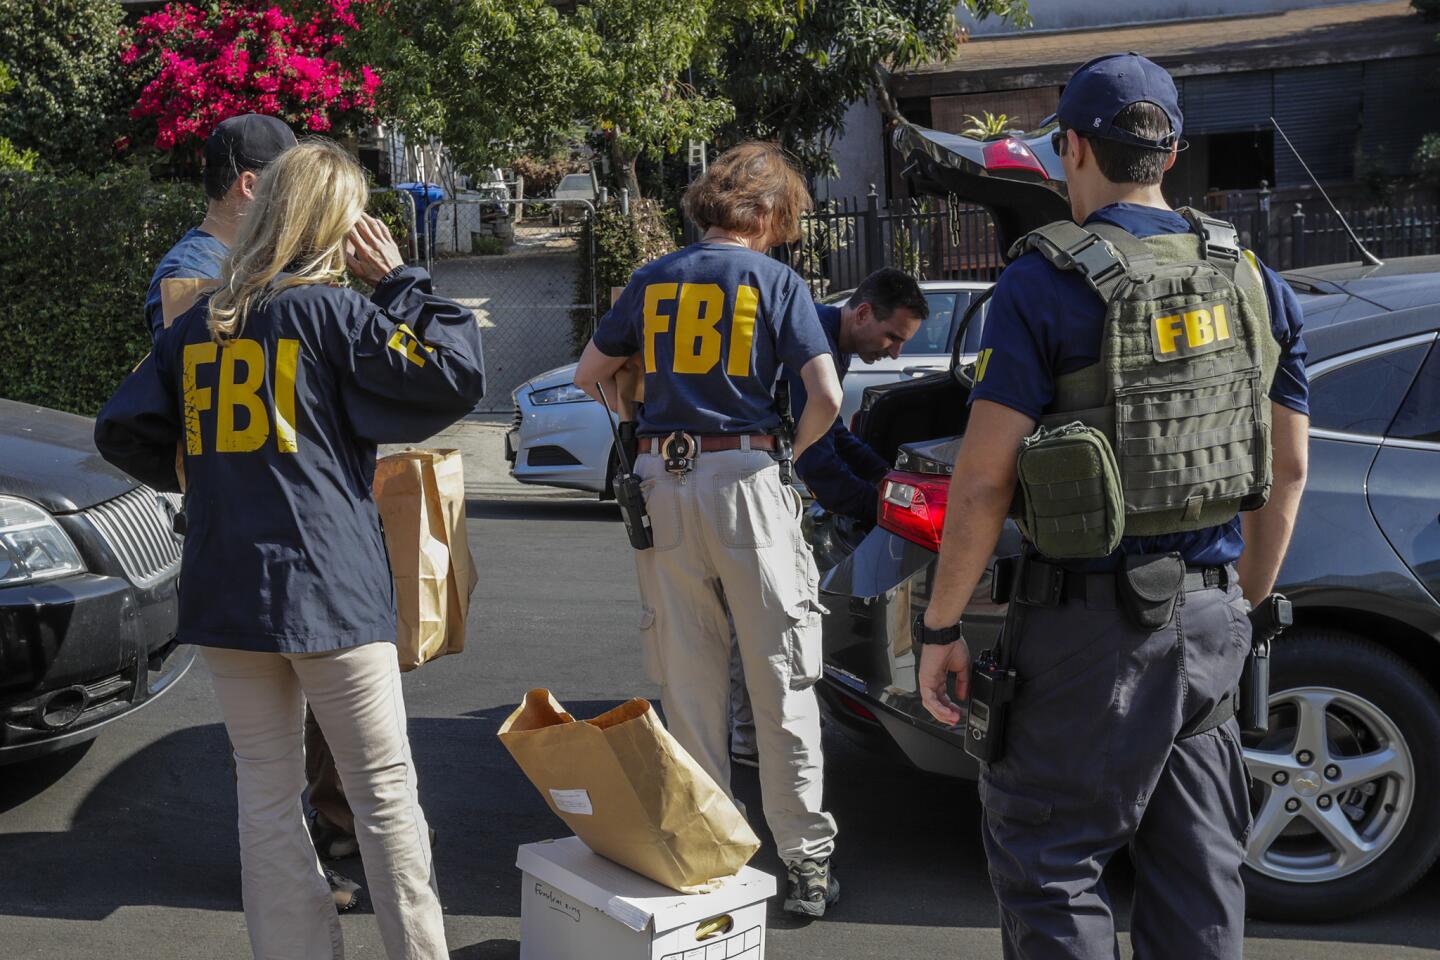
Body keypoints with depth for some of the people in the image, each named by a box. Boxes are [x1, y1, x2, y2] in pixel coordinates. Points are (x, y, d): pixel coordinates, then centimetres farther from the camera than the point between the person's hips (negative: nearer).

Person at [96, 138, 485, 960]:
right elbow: (456, 378, -10)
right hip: (330, 585, -5)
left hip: (224, 591, 5)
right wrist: (401, 280, -2)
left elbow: (125, 432, 11)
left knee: (267, 791, 11)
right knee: (385, 789, 4)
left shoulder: (197, 324, 9)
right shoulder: (333, 310, -7)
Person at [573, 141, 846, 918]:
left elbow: (587, 375, 17)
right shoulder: (776, 282, -1)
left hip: (661, 482, 4)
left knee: (688, 684, 11)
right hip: (743, 475, -3)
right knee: (783, 682, 3)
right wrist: (791, 453, 7)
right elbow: (826, 397, -10)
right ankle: (806, 863, 8)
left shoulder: (652, 280, 10)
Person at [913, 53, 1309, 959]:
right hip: (1211, 614, 7)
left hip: (1095, 621, -6)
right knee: (1198, 867, 15)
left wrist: (941, 627, -5)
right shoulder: (1252, 278, 8)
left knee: (1047, 860, 4)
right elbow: (1289, 471, 13)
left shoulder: (1047, 282, -11)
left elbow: (983, 482, -15)